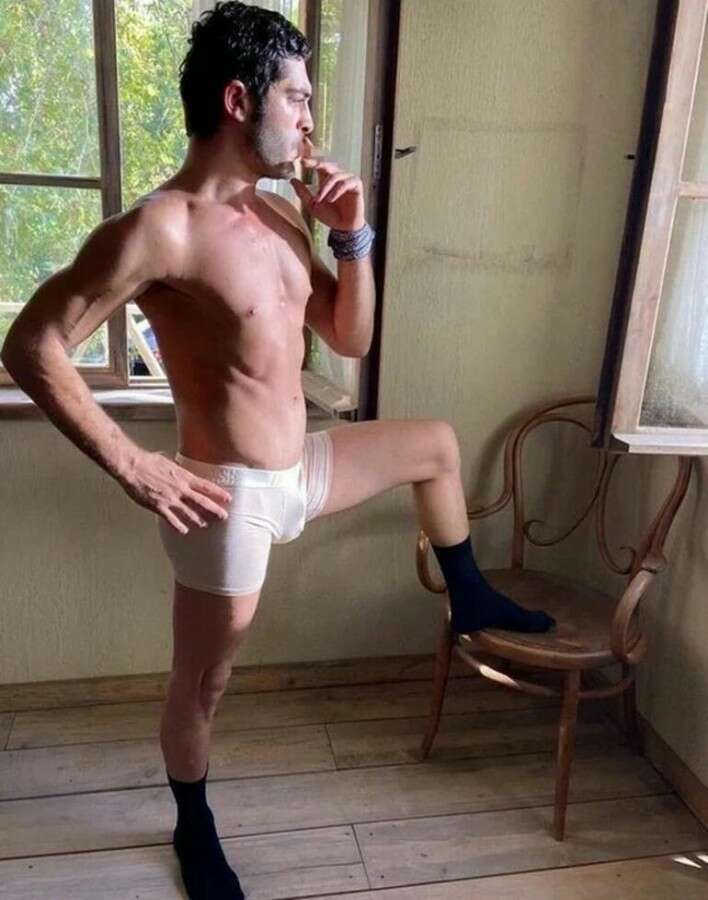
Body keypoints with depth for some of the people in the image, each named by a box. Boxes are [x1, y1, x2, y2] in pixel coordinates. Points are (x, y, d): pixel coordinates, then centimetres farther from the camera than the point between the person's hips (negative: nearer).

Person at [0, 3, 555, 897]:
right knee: (203, 686, 12)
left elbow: (350, 338, 10)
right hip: (228, 496, -8)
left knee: (437, 444, 21)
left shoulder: (278, 214, 5)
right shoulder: (158, 228, -20)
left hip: (300, 469, 8)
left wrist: (352, 236, -3)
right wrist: (130, 465, -21)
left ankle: (469, 600, 40)